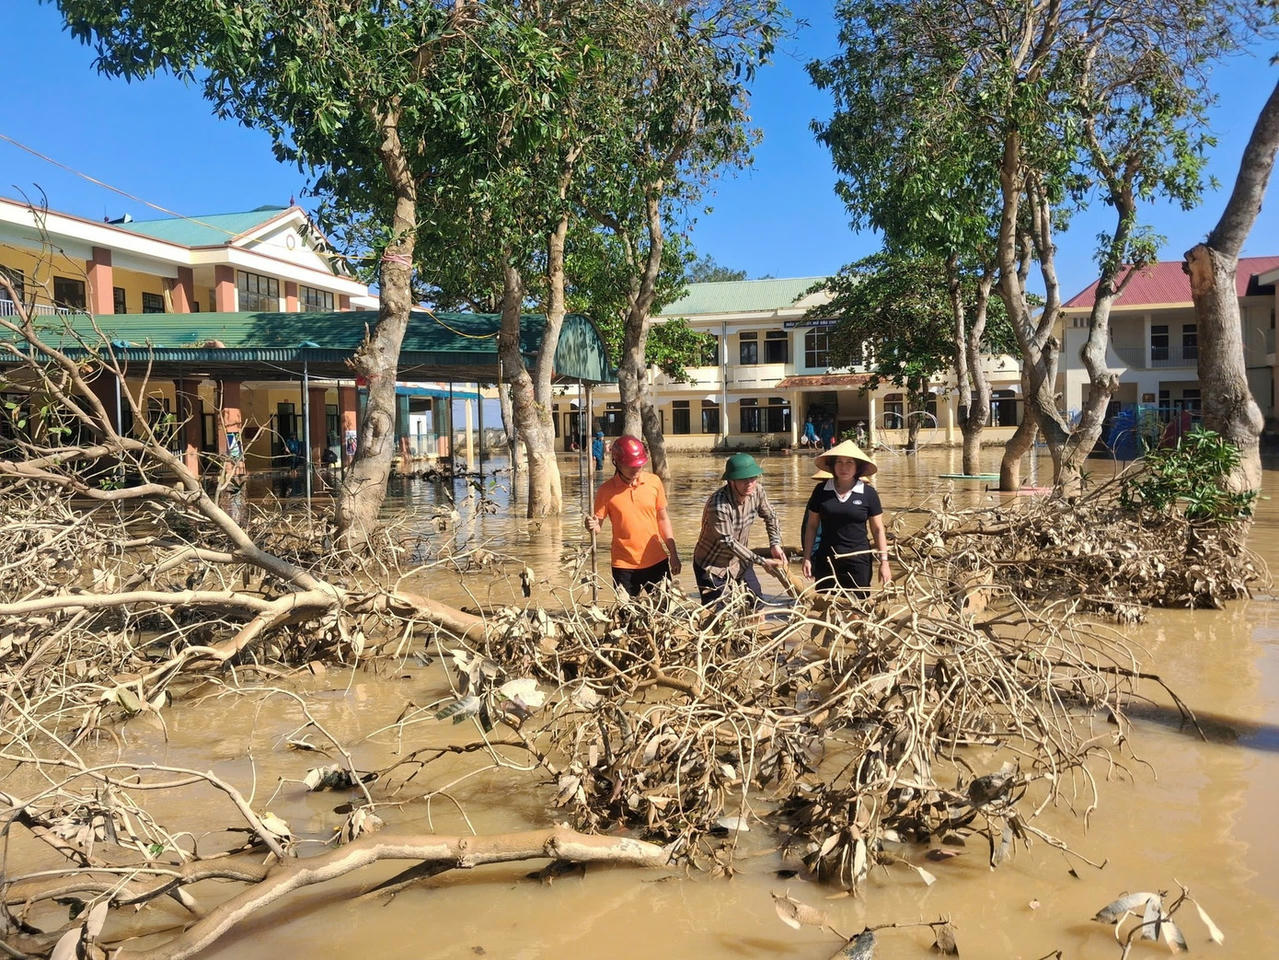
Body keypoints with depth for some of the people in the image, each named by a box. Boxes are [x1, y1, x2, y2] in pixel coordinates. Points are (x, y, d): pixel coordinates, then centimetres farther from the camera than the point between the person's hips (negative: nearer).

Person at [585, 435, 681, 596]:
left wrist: (673, 554, 9)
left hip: (657, 562, 2)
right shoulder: (606, 490, -7)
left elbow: (663, 518, 8)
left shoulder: (654, 482, 0)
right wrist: (592, 526, -27)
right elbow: (597, 524, -3)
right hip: (624, 566, -2)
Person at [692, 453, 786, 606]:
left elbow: (770, 518, 6)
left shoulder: (757, 492, -12)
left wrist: (775, 544, -9)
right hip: (711, 564, -6)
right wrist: (762, 561, -26)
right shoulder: (718, 505, -33)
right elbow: (728, 542, -28)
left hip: (740, 561, 6)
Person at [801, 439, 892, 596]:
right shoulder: (821, 491, 2)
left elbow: (878, 530, 4)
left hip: (858, 560, -1)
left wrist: (884, 561, -1)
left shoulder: (868, 493, -1)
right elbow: (811, 526, 8)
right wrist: (807, 557, 4)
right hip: (826, 560, 1)